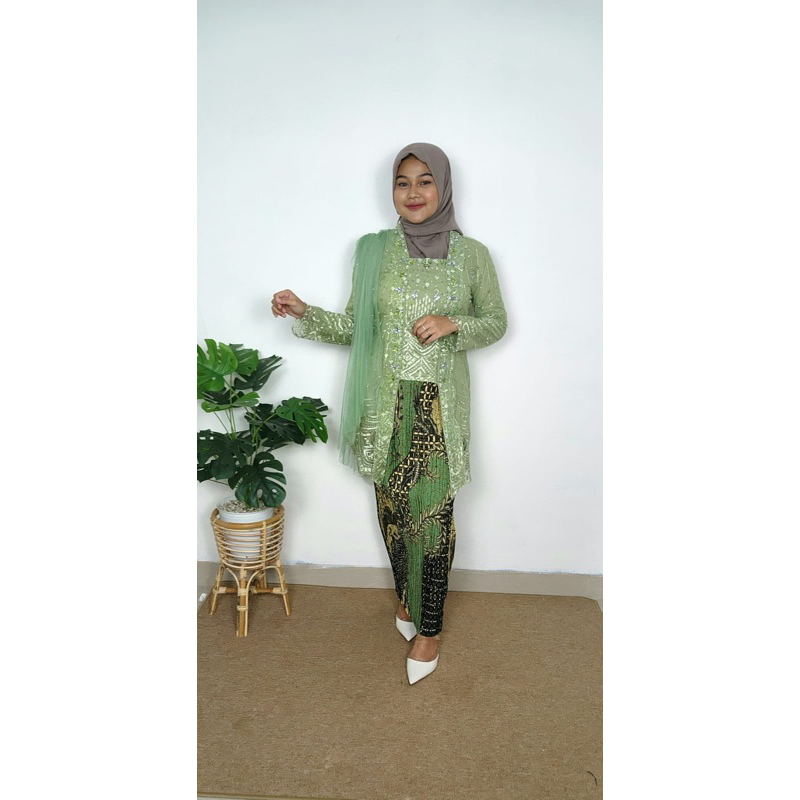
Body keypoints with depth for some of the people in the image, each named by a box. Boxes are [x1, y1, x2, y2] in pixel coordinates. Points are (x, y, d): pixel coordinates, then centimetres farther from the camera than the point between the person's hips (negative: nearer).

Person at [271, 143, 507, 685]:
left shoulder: (472, 254, -1)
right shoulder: (374, 251, 3)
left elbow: (496, 322, 6)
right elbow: (354, 326, 7)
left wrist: (453, 324, -13)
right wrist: (305, 313, -8)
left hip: (440, 405, -2)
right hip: (387, 403, 2)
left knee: (433, 513, 1)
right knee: (392, 507, 12)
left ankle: (429, 626, 20)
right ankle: (406, 594, 39)